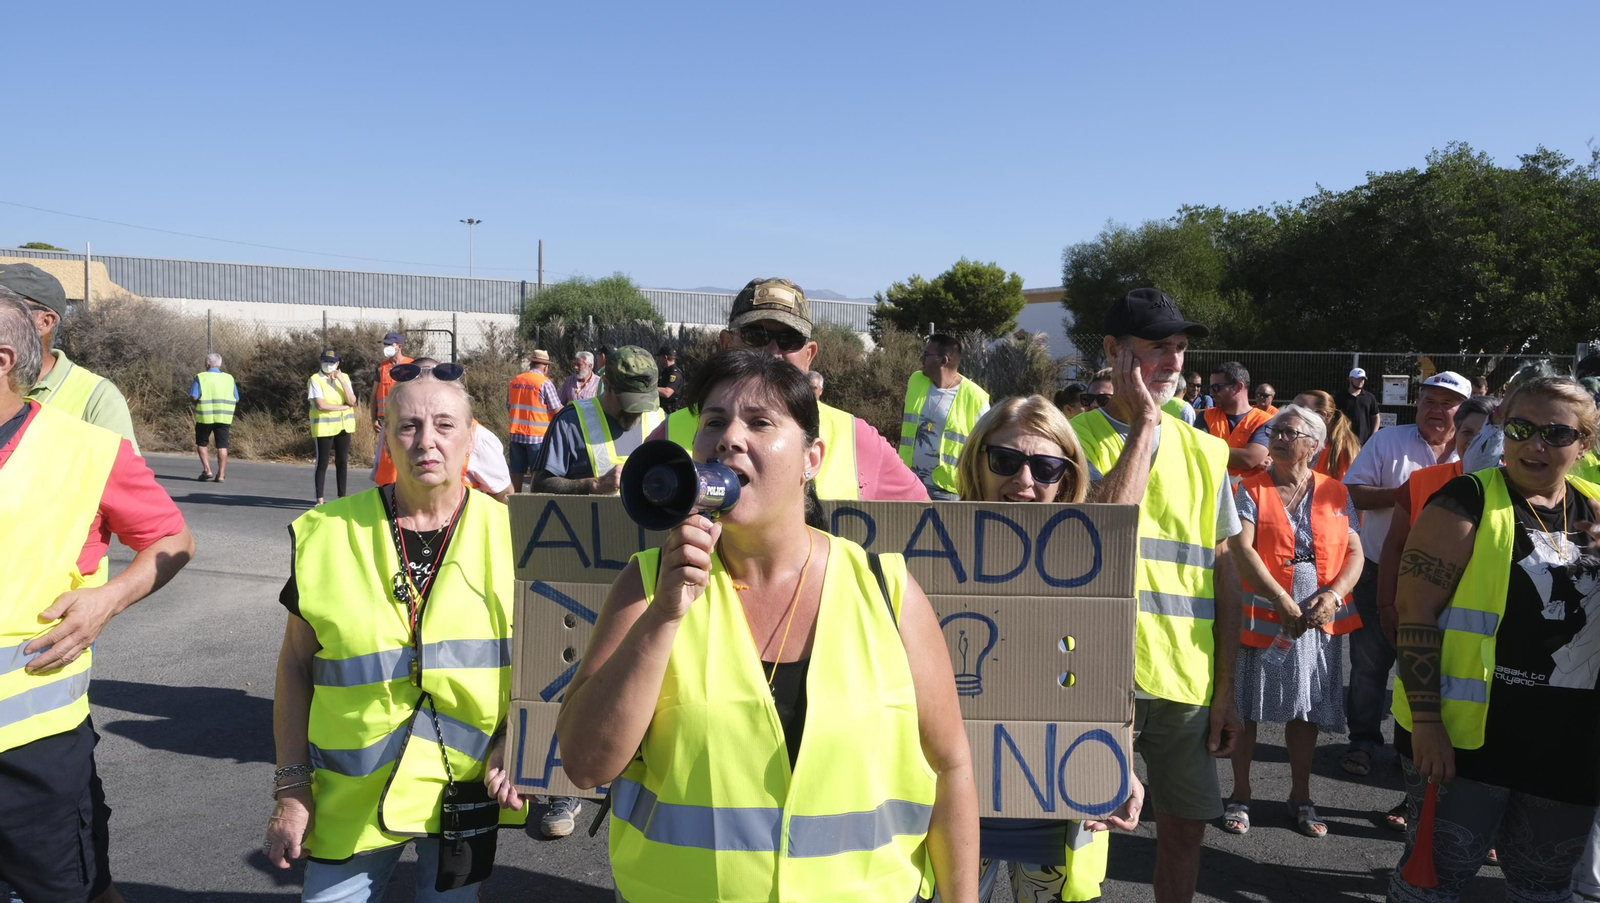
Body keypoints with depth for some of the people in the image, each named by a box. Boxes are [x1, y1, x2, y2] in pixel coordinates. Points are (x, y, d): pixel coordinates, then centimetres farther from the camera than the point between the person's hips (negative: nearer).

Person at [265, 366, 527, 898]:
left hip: (466, 789, 0)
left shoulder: (510, 535, -5)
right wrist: (291, 789, -1)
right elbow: (295, 665, 1)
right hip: (352, 795, 0)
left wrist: (512, 745, -12)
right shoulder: (329, 535, -5)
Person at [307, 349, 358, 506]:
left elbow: (352, 401, -5)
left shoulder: (344, 378, 8)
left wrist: (341, 380, -12)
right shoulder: (315, 379, -6)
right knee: (323, 463, -1)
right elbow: (320, 405, -17)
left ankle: (342, 497, 15)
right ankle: (320, 500, 3)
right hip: (324, 427, -4)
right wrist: (344, 406, -11)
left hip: (343, 426, 4)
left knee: (342, 462, 7)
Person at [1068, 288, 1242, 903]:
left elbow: (1224, 573, 9)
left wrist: (1226, 689, 6)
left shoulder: (1205, 451, 7)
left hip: (1188, 677, 4)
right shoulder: (1076, 436, -6)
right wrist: (1145, 424, -18)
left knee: (1185, 825, 15)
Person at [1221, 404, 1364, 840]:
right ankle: (1240, 796, 18)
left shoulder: (1335, 493, 7)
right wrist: (1282, 601, -19)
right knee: (1245, 708, 4)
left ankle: (1300, 797, 27)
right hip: (1260, 616, -2)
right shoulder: (1250, 490, -2)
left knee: (1306, 710, 12)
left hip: (1319, 620, 3)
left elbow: (1354, 552, 5)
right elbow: (1242, 550, -12)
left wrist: (1333, 595, -13)